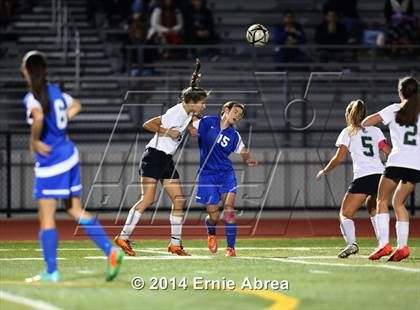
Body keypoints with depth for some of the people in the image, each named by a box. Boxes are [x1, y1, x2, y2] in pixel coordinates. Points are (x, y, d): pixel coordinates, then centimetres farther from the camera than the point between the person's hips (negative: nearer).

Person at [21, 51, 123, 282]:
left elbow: (38, 117, -36)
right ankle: (110, 251, 5)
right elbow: (75, 105, 30)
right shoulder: (55, 92, 10)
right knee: (75, 210, 15)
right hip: (69, 155, 8)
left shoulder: (32, 98, -15)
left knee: (46, 217, -1)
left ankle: (51, 272, -1)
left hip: (50, 162, -8)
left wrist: (34, 140, -21)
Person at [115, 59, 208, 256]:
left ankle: (175, 243, 6)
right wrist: (168, 132, -23)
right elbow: (147, 125, -20)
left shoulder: (188, 114, 8)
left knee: (179, 200, 2)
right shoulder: (176, 113, -18)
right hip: (154, 156, -9)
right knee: (147, 200, -14)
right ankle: (123, 237, -8)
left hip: (167, 160, 9)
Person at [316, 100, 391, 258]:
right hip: (381, 174, 5)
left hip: (363, 177, -5)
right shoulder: (375, 130, 19)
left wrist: (324, 171, 16)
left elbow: (339, 158, 3)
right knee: (372, 208, 30)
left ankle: (351, 243, -28)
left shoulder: (348, 132, 9)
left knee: (345, 213, -1)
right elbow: (388, 151, 9)